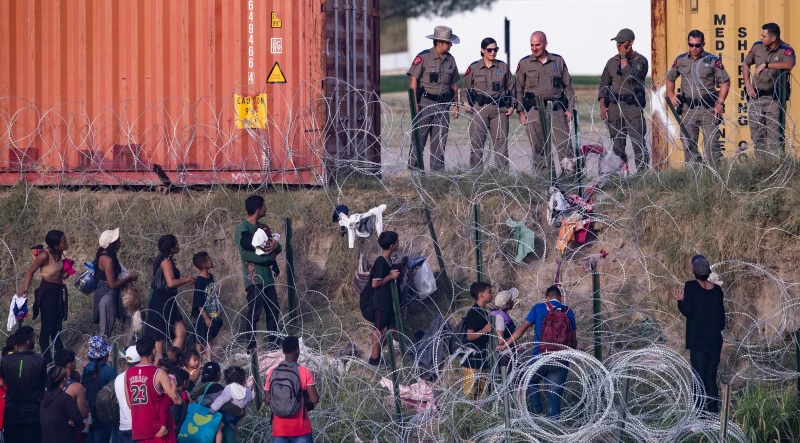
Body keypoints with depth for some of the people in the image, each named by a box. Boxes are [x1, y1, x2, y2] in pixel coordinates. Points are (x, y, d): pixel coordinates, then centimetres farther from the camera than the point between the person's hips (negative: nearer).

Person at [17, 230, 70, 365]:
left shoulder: (59, 253, -4)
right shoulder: (45, 255, -25)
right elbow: (30, 272, -16)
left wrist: (64, 273, -6)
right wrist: (25, 289, -24)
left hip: (59, 290, 8)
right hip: (47, 292, -8)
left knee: (57, 325, 18)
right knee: (47, 326, 2)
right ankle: (47, 360, 11)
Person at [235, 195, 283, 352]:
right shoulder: (243, 229, -10)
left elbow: (278, 248, 15)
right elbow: (246, 253, -21)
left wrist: (276, 245, -10)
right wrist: (269, 258, -15)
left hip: (267, 277, 8)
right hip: (254, 279, -8)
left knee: (274, 310, 9)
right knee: (254, 313, -9)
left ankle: (273, 343, 18)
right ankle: (251, 347, -7)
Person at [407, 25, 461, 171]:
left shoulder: (450, 60, 11)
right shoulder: (423, 57, -8)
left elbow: (454, 84, 18)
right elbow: (413, 80, -9)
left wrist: (455, 105, 13)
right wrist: (414, 103, -14)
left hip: (443, 105, 6)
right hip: (425, 103, -6)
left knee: (439, 142, 7)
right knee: (418, 140, -6)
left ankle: (438, 172, 11)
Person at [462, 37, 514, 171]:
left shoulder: (503, 67, 10)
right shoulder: (474, 68, 5)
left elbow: (511, 88, 17)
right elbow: (465, 88, 11)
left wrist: (511, 105, 7)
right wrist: (465, 103, -4)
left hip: (500, 109, 1)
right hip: (479, 109, -1)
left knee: (501, 142, -2)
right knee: (476, 143, -5)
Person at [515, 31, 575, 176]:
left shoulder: (558, 61, 9)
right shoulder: (524, 64, 7)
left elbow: (568, 86, 13)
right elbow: (518, 89, 9)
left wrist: (570, 108, 6)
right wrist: (521, 111, 2)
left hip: (556, 109, 0)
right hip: (534, 110, 0)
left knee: (563, 142, -6)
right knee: (537, 145, 1)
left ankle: (570, 170, -5)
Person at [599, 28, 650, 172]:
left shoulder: (640, 61, -1)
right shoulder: (612, 62, 13)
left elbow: (630, 77, -18)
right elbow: (604, 85, 14)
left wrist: (624, 57, -9)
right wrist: (602, 106, 3)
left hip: (633, 107, -5)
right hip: (614, 106, 5)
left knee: (638, 143, -11)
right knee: (617, 145, 5)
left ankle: (642, 173, -11)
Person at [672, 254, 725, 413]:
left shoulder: (691, 286, -8)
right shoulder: (717, 290, 5)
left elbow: (688, 311, -12)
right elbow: (722, 320, 8)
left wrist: (680, 300, 6)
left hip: (698, 340, -4)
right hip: (715, 340, 4)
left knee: (699, 378, -3)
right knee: (712, 378, 11)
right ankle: (714, 412, 9)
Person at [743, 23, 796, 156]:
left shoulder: (786, 50, -12)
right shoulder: (757, 46, 3)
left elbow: (789, 64, -34)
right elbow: (746, 64, 18)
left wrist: (765, 65, -31)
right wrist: (748, 84, 6)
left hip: (774, 98, -5)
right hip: (756, 95, 5)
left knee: (774, 134, -6)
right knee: (757, 134, 10)